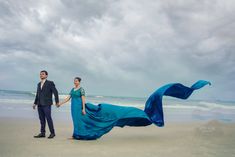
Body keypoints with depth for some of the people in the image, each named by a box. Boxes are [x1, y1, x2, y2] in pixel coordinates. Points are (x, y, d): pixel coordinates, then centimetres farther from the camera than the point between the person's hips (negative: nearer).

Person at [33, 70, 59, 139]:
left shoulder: (50, 83, -3)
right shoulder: (39, 84, 15)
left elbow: (55, 92, -6)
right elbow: (37, 94, 21)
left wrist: (57, 102, -10)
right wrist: (35, 103, 16)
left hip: (47, 104, -6)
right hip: (40, 105, 6)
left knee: (48, 118, -5)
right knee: (42, 119, 7)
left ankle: (52, 133, 4)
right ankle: (42, 133, 13)